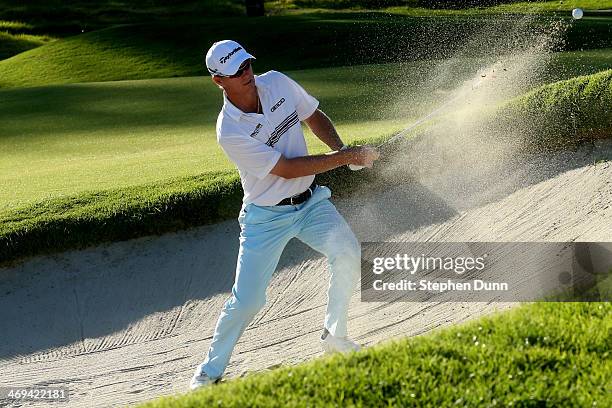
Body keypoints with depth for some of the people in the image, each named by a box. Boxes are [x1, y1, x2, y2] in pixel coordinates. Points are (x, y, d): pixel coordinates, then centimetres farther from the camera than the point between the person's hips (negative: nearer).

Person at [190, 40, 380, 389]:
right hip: (266, 217, -4)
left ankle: (335, 336, -1)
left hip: (311, 201, 4)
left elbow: (314, 116, 10)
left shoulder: (277, 83, -7)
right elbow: (287, 169, -23)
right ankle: (211, 370, 18)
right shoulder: (230, 132, -24)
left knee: (348, 252, -21)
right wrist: (345, 158, -24)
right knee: (246, 300, -4)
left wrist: (342, 149, -9)